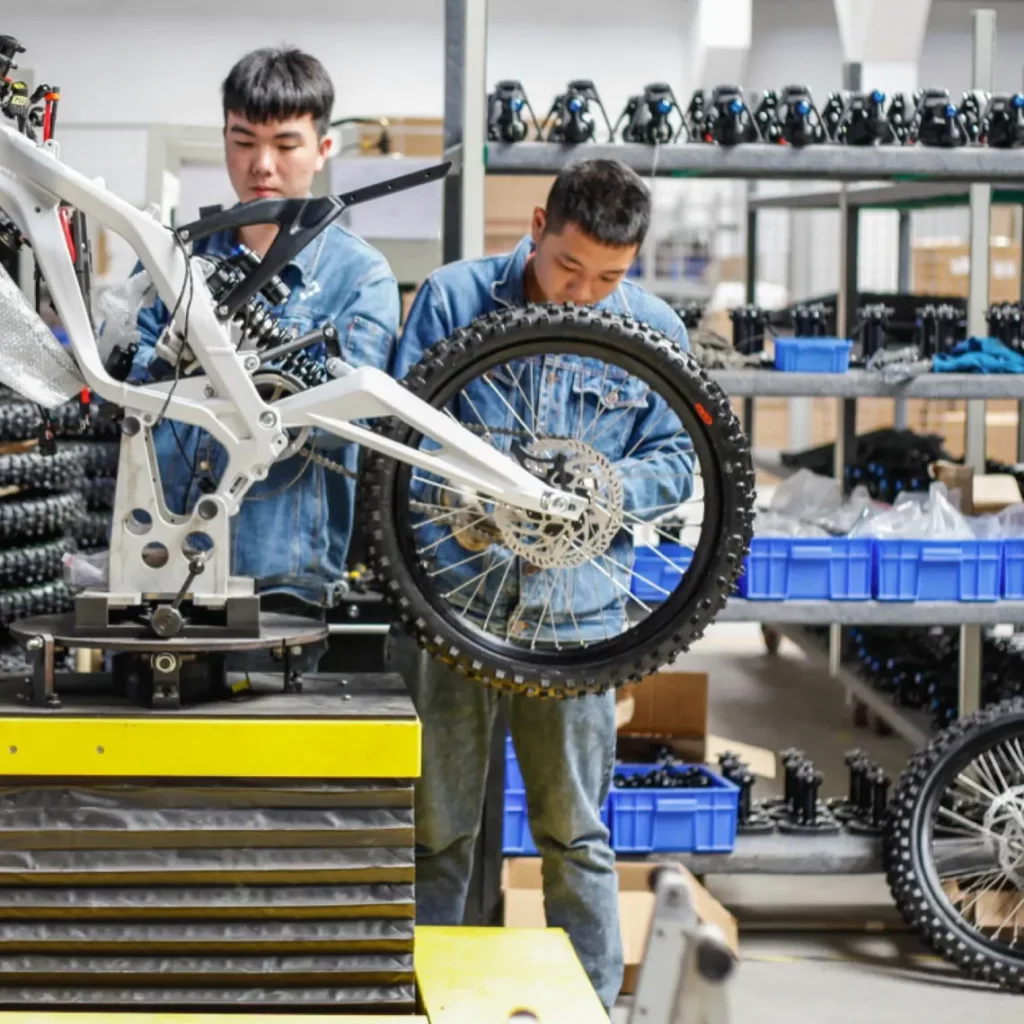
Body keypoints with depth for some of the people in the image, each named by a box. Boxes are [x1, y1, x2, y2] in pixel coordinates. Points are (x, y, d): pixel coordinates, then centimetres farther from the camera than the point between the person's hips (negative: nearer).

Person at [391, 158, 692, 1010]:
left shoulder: (653, 333, 2)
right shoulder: (453, 298, -1)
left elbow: (674, 461, 6)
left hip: (573, 603, 0)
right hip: (449, 593, 0)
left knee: (574, 834, 6)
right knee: (435, 831, 9)